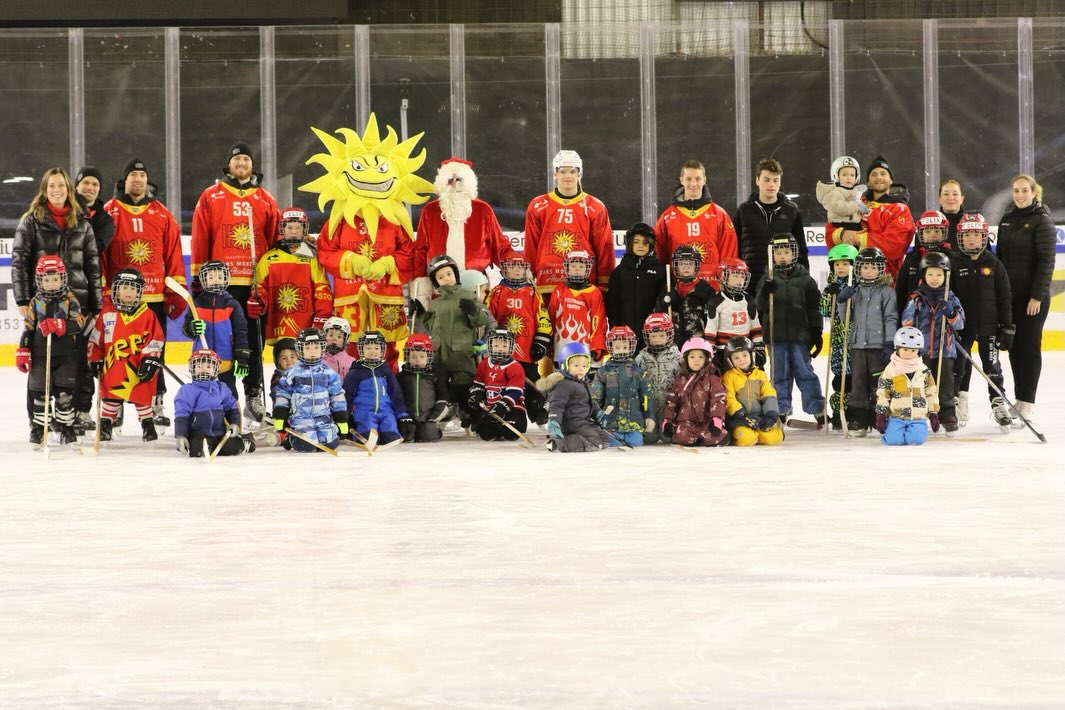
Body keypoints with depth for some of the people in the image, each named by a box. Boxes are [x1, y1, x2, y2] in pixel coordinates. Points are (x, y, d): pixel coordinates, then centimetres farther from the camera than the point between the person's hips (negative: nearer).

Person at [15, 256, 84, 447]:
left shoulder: (70, 300, -1)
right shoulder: (36, 302, 5)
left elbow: (78, 324, -14)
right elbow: (28, 328, 7)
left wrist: (58, 325, -29)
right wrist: (23, 352, 2)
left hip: (65, 355, -1)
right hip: (40, 354, 1)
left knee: (65, 393, 4)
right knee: (39, 393, 4)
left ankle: (67, 428, 15)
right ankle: (38, 428, 12)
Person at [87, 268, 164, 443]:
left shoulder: (147, 314, -2)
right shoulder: (107, 314, 2)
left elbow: (155, 339, -3)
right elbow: (96, 339, 9)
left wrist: (150, 359, -11)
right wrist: (95, 360, 8)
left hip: (138, 366, -1)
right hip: (114, 367, 1)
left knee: (143, 397, 4)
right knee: (111, 397, 6)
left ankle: (148, 425, 18)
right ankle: (105, 425, 19)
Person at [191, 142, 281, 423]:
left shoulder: (266, 200, 12)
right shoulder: (211, 197, 7)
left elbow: (275, 239, 12)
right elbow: (200, 239, 5)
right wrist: (199, 277, 0)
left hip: (256, 283, 1)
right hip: (221, 283, -1)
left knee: (254, 340, 3)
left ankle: (253, 395, 8)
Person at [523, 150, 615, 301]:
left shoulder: (595, 208, 7)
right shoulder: (538, 206, 9)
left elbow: (604, 248, 6)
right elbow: (530, 248, 11)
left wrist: (604, 286, 2)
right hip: (547, 288, 1)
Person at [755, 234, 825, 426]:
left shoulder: (805, 279, 2)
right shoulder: (768, 279, 6)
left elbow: (813, 309, 4)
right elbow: (760, 307, 0)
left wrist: (817, 334, 1)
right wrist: (765, 293, -20)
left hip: (800, 335, -2)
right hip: (776, 336, 2)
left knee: (805, 372, 1)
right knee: (780, 374, 7)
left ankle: (817, 409, 6)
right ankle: (782, 410, 14)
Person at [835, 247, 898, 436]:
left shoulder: (887, 292, -1)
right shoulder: (854, 292, 11)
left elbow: (891, 319, -4)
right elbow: (846, 317, 13)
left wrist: (890, 343, -11)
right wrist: (842, 301, -5)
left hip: (879, 344, -4)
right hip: (858, 343, 4)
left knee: (878, 383, 0)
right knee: (858, 383, 6)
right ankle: (858, 420, 10)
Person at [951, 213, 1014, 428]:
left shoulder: (993, 264, -1)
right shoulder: (954, 264, -2)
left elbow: (1004, 297, 1)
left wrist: (1007, 327, -1)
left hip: (988, 325, 0)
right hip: (961, 325, 0)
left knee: (992, 365, 4)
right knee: (958, 365, 7)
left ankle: (998, 403, 13)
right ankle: (955, 404, 17)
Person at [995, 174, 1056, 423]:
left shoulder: (1042, 221, -9)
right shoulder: (1007, 220, 11)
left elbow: (1046, 261, -13)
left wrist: (1037, 296, -18)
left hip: (1033, 295, -6)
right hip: (1009, 294, 6)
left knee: (1029, 347, -3)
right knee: (1013, 346, 9)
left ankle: (1027, 405, 0)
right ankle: (1019, 400, 17)